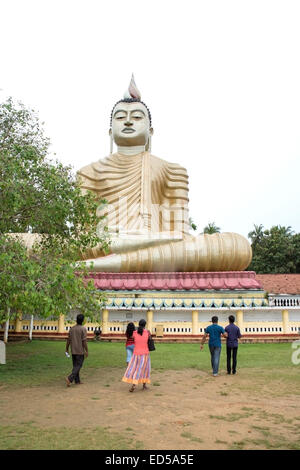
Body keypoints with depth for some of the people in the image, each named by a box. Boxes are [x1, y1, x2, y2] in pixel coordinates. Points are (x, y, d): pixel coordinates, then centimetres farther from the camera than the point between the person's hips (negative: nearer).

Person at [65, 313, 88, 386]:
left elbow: (68, 340, 7)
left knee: (75, 365, 14)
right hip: (80, 351, -6)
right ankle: (70, 378, -16)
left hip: (73, 351, 6)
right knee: (78, 366, -1)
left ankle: (77, 380, 19)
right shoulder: (83, 329, -13)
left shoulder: (71, 328, 4)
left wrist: (66, 349, 16)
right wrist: (86, 351, -10)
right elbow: (84, 341, -15)